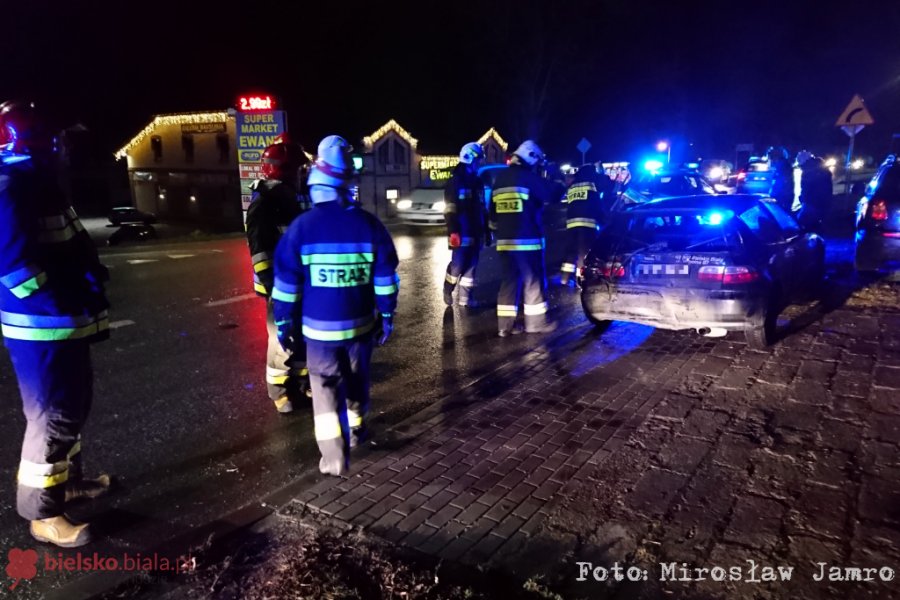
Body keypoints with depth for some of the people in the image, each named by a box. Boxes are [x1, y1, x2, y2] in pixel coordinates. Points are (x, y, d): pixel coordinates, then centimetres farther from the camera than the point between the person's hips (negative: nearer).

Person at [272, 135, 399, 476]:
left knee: (325, 386, 7)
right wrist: (387, 317, 8)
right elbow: (386, 279, -2)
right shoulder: (369, 224, -6)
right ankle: (356, 429, 42)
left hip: (319, 327, -2)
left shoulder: (302, 227, -11)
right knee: (357, 379, 22)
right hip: (360, 324, 2)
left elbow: (286, 285, -7)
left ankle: (334, 456, 1)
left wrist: (284, 324, 4)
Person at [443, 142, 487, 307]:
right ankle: (448, 291, 19)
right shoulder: (456, 181, -6)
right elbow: (450, 210, -12)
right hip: (462, 233, -7)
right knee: (458, 265, -5)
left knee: (471, 265, 7)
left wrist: (486, 229, 17)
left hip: (475, 232, 7)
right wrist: (453, 231, -20)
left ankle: (465, 297, 13)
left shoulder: (477, 181, 16)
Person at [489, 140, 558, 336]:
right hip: (527, 239, -7)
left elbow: (493, 212, 19)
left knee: (509, 281, 9)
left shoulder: (499, 178, 15)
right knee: (534, 281, 3)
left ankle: (505, 325, 8)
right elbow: (552, 194, -2)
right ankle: (536, 322, 9)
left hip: (504, 240, 7)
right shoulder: (528, 177, -7)